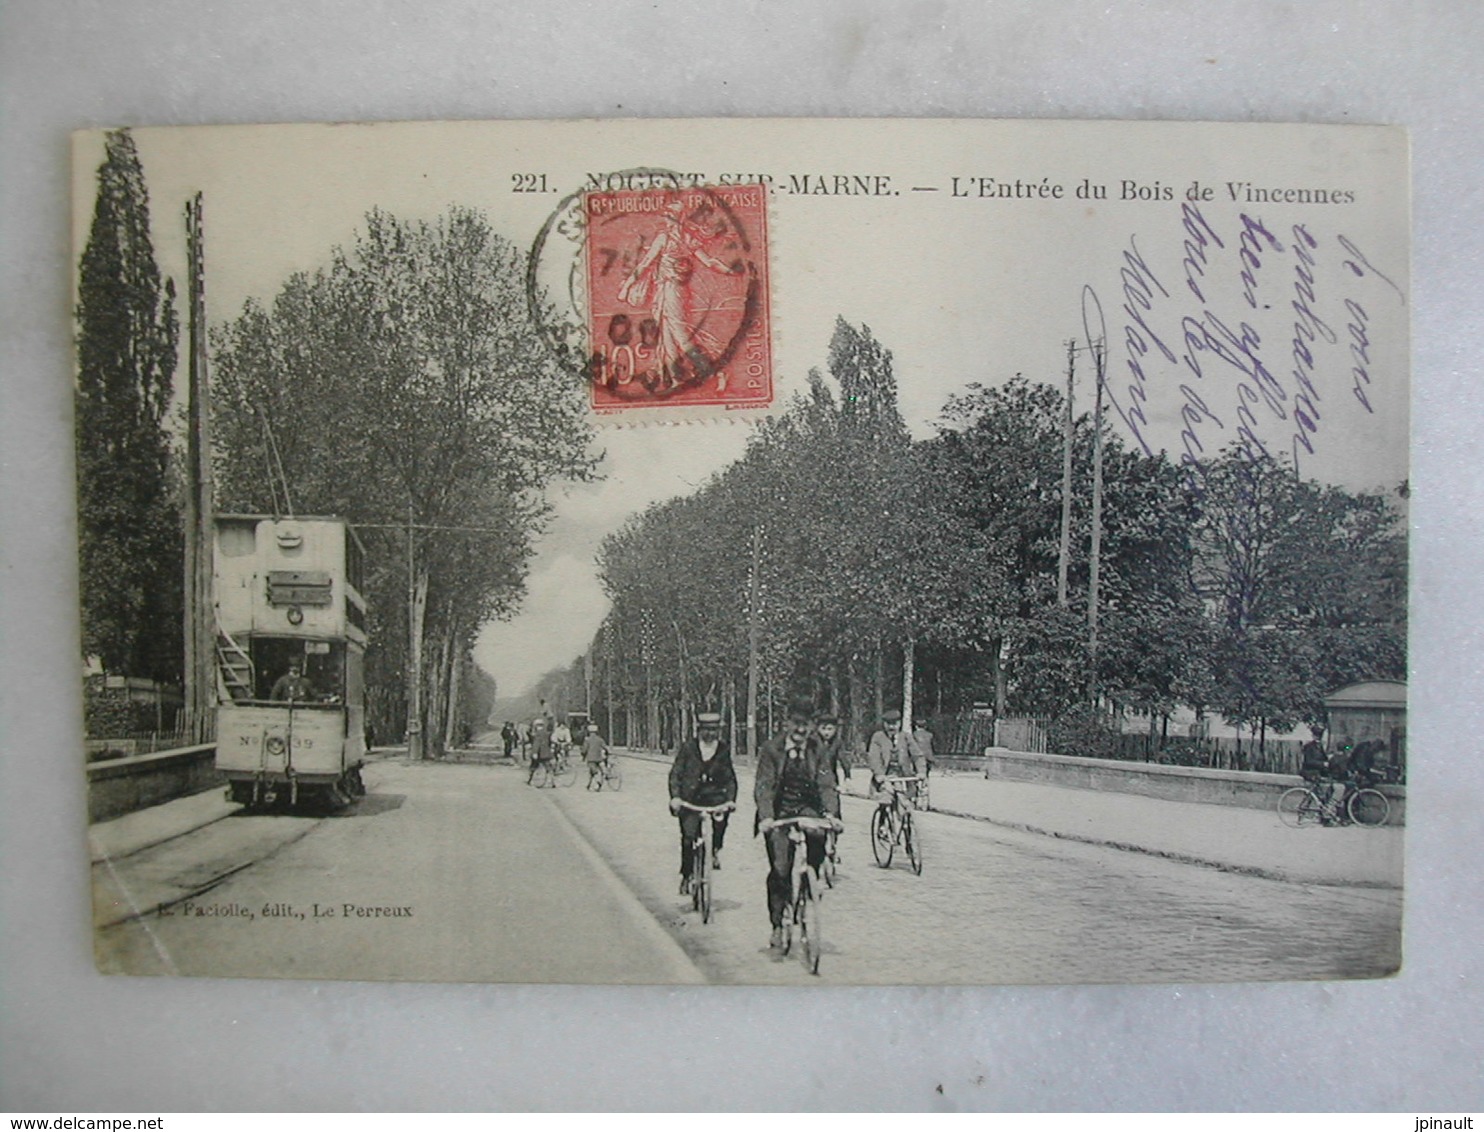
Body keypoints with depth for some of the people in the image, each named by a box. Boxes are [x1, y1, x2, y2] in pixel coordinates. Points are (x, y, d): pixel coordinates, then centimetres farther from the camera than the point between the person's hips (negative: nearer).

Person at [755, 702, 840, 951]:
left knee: (819, 835, -32)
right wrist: (766, 816, -28)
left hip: (806, 807, 2)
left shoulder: (817, 750, 1)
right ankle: (777, 926, 6)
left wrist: (830, 813, -24)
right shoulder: (771, 749, -6)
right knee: (780, 869, -8)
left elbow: (826, 784, -6)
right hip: (779, 811, -1)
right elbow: (764, 785, -13)